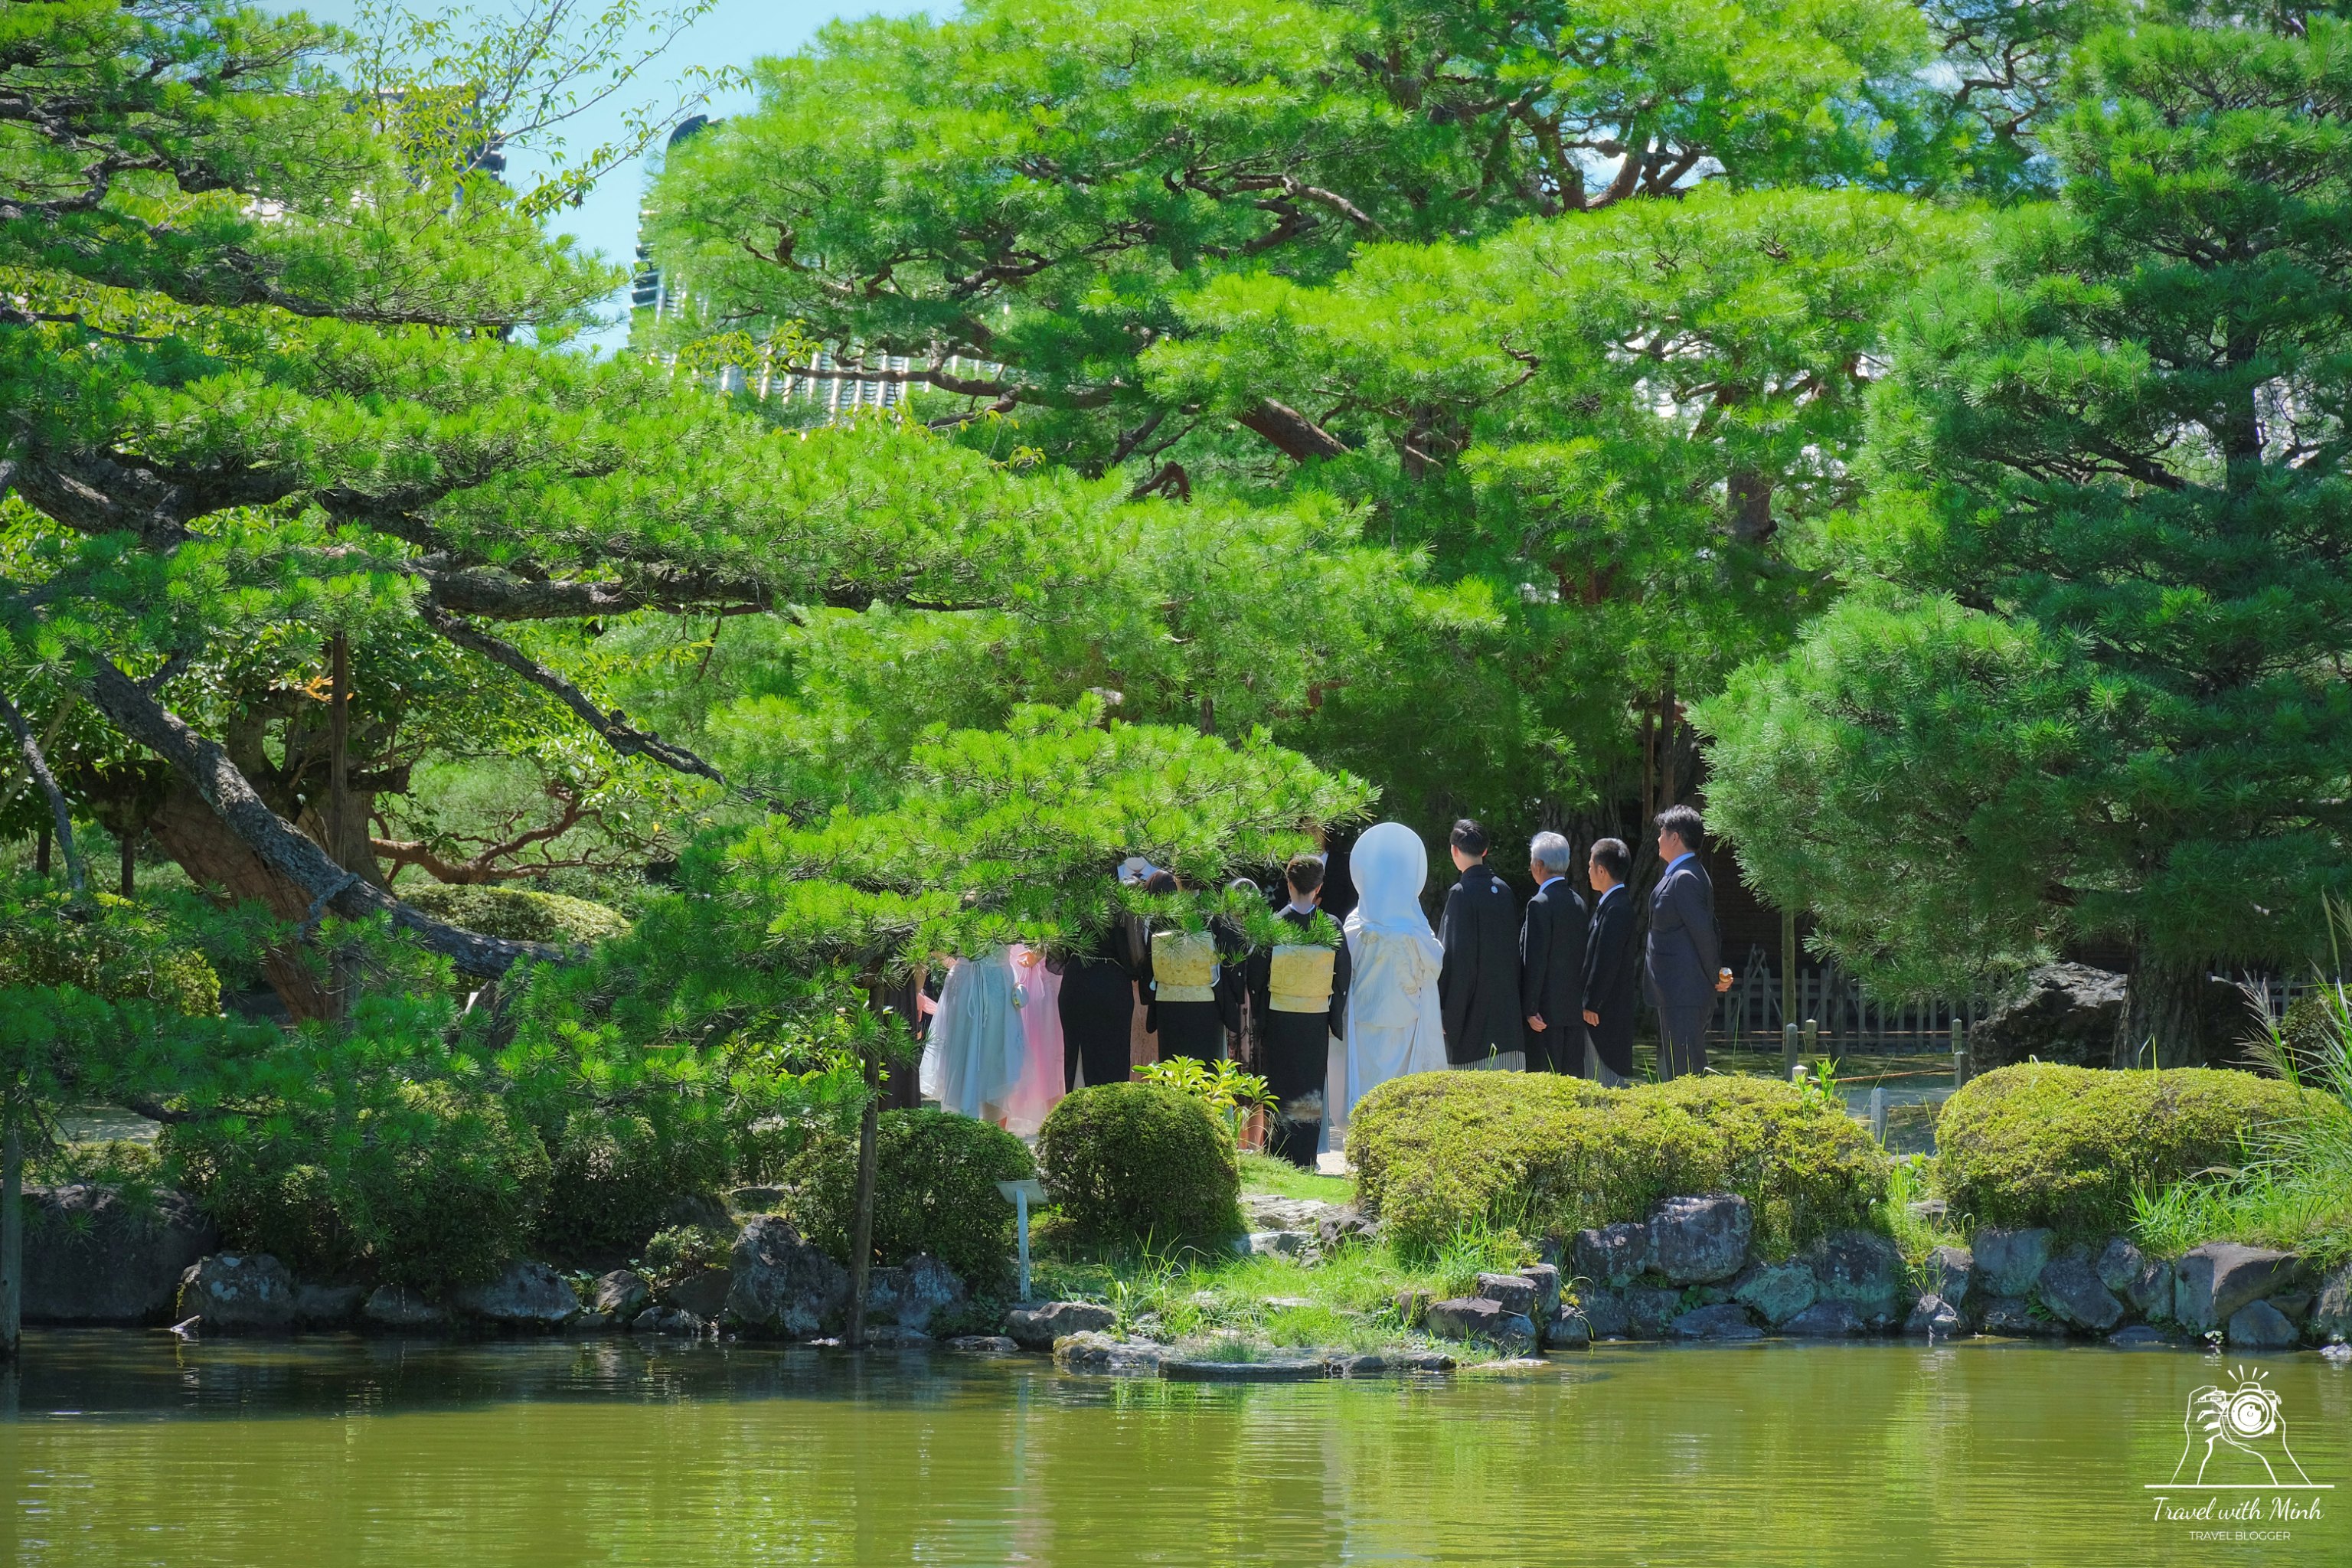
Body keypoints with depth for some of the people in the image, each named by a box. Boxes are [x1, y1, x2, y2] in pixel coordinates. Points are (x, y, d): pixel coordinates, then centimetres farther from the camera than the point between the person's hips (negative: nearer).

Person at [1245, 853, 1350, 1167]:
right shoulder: (1331, 928, -5)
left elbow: (1255, 978, -5)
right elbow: (1343, 978, 1)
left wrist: (1257, 1018, 6)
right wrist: (1336, 1020, 12)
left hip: (1278, 1020, -1)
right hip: (1316, 1022, 1)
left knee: (1279, 1091, 8)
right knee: (1310, 1094, 10)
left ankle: (1279, 1158, 7)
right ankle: (1305, 1160, 11)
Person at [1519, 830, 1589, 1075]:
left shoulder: (1540, 904, -12)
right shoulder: (1578, 902, 10)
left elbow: (1535, 961, -15)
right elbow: (1582, 956, 14)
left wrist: (1530, 1008, -13)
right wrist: (1583, 1003, 18)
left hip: (1547, 1009, -7)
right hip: (1574, 1007, 8)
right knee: (1572, 1076, 9)